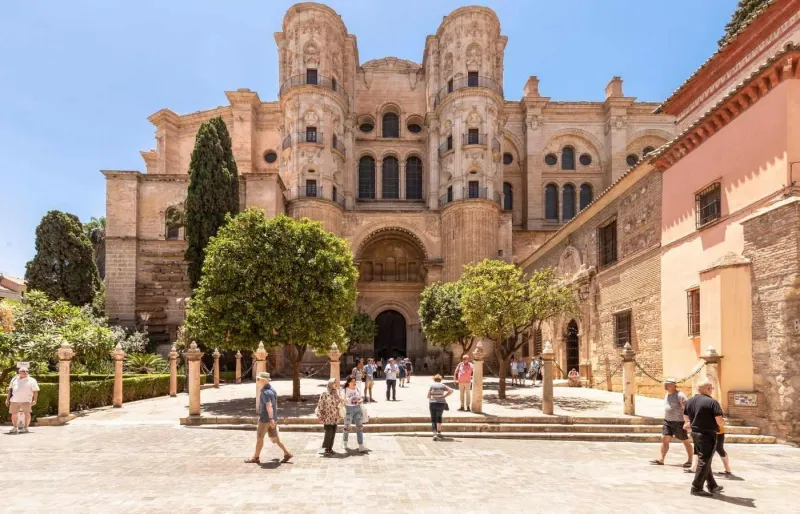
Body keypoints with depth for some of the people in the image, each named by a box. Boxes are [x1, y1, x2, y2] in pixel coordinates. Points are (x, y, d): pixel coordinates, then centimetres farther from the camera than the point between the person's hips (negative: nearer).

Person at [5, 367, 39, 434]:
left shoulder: (32, 380, 4)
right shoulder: (14, 379, 16)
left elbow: (35, 391, 0)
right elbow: (10, 389, 20)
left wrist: (34, 400, -9)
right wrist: (8, 399, 13)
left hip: (26, 400, -4)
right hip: (14, 400, 4)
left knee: (26, 413, -8)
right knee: (14, 413, 6)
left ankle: (25, 428, 0)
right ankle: (15, 428, 21)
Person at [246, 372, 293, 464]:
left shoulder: (265, 392, -18)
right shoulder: (272, 390, 12)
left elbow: (269, 406, -28)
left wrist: (271, 419, -35)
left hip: (265, 419, -9)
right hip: (272, 418, 9)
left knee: (259, 437, 6)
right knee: (274, 437, 11)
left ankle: (256, 457, 17)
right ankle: (287, 454, 6)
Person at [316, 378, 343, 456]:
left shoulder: (336, 393, 9)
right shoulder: (325, 394, -10)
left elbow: (341, 402, 16)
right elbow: (320, 405, -9)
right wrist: (320, 416, -10)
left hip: (335, 418, 6)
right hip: (327, 417, -6)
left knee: (333, 433, 9)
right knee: (329, 433, -11)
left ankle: (330, 448, 21)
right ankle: (326, 450, -4)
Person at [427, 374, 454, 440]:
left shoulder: (432, 385, -2)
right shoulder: (442, 385, 2)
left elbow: (428, 396, -4)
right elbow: (451, 391, -7)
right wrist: (444, 396, -1)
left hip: (433, 403, -2)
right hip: (441, 403, 2)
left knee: (433, 419, 4)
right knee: (439, 417, 24)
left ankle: (435, 433, -16)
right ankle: (439, 433, 31)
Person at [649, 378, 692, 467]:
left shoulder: (679, 395, -15)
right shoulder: (666, 395, 12)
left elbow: (687, 408, -20)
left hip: (678, 422, -8)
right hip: (667, 421, 8)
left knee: (685, 441, 6)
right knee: (664, 439, 0)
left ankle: (690, 460, 18)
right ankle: (661, 459, 1)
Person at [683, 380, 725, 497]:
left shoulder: (690, 401, 6)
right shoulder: (712, 402, -16)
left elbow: (686, 418, 16)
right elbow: (720, 421, -19)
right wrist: (722, 423, 3)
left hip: (695, 433, 7)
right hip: (708, 435, -7)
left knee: (704, 460, 20)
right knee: (704, 461, 1)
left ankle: (712, 486, 31)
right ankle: (696, 488, 3)